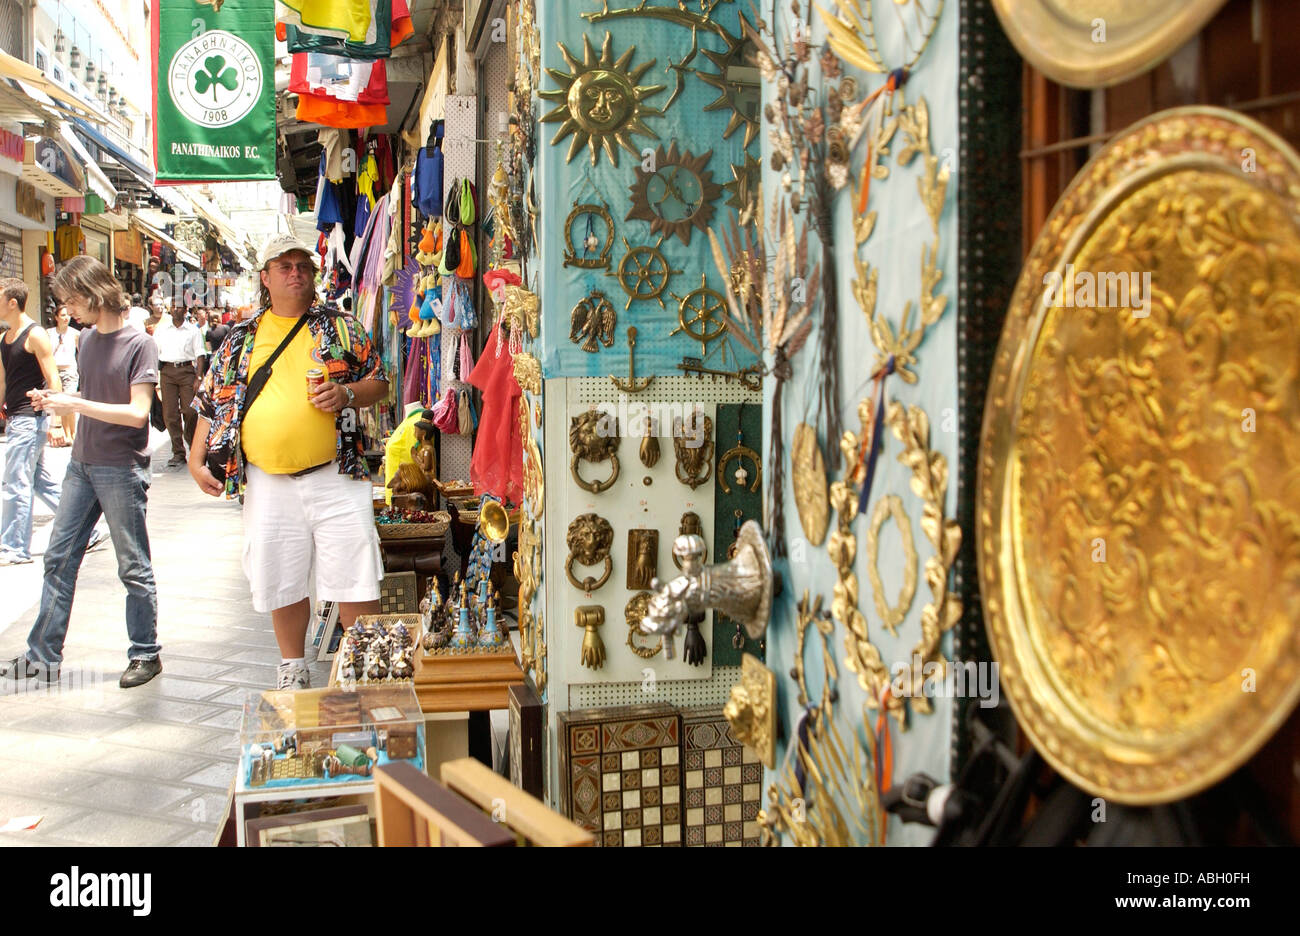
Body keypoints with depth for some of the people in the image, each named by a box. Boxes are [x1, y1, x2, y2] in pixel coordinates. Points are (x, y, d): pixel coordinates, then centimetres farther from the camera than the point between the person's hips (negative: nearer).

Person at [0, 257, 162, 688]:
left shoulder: (138, 344, -12)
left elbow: (137, 412, -19)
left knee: (133, 567, 3)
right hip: (82, 464, 7)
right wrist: (57, 400, 1)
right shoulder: (88, 339, 10)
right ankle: (43, 656, 16)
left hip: (121, 470, -7)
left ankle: (146, 654, 15)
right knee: (59, 559, 8)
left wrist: (75, 404, -20)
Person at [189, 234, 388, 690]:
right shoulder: (240, 339, 12)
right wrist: (197, 460, 6)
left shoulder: (340, 327, 8)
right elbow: (212, 402, 15)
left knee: (354, 576, -3)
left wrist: (347, 394, -12)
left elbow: (380, 381, 8)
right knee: (282, 579, 11)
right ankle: (293, 669, 30)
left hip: (334, 477, -2)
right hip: (269, 483, 2)